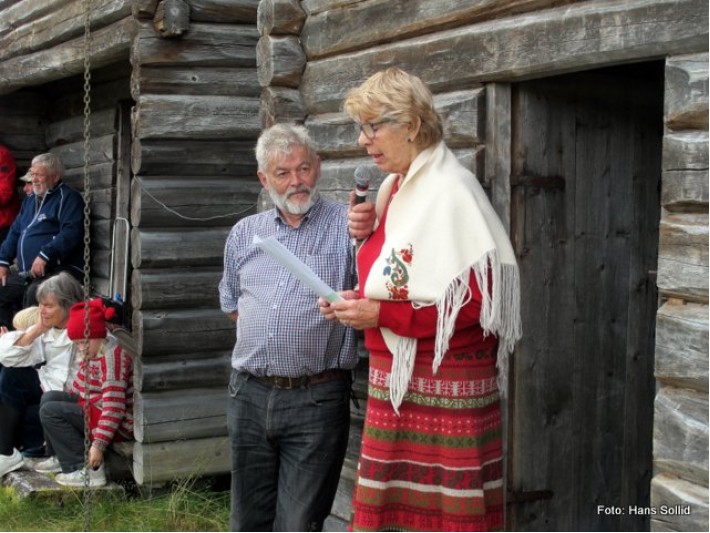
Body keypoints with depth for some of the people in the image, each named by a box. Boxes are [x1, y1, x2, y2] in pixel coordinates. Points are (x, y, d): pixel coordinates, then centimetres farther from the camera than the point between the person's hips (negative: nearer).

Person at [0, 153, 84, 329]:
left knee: (34, 294, -35)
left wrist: (45, 255, -27)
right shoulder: (31, 200, 23)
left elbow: (71, 233, -19)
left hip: (58, 271, -9)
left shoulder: (68, 198, -5)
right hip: (25, 273, 10)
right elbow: (15, 232, 27)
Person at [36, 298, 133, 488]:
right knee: (50, 397, 12)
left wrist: (98, 445, -32)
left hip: (117, 424, -10)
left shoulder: (113, 357, -26)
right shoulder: (94, 349, 4)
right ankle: (61, 458, 18)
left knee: (50, 411, -15)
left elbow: (114, 408, -30)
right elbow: (82, 383, 21)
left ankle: (88, 470, -16)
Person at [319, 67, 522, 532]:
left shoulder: (450, 192, -16)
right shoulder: (393, 188, 11)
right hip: (396, 381, 8)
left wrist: (381, 315, -20)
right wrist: (367, 234, 1)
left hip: (445, 386, -8)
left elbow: (478, 303, -22)